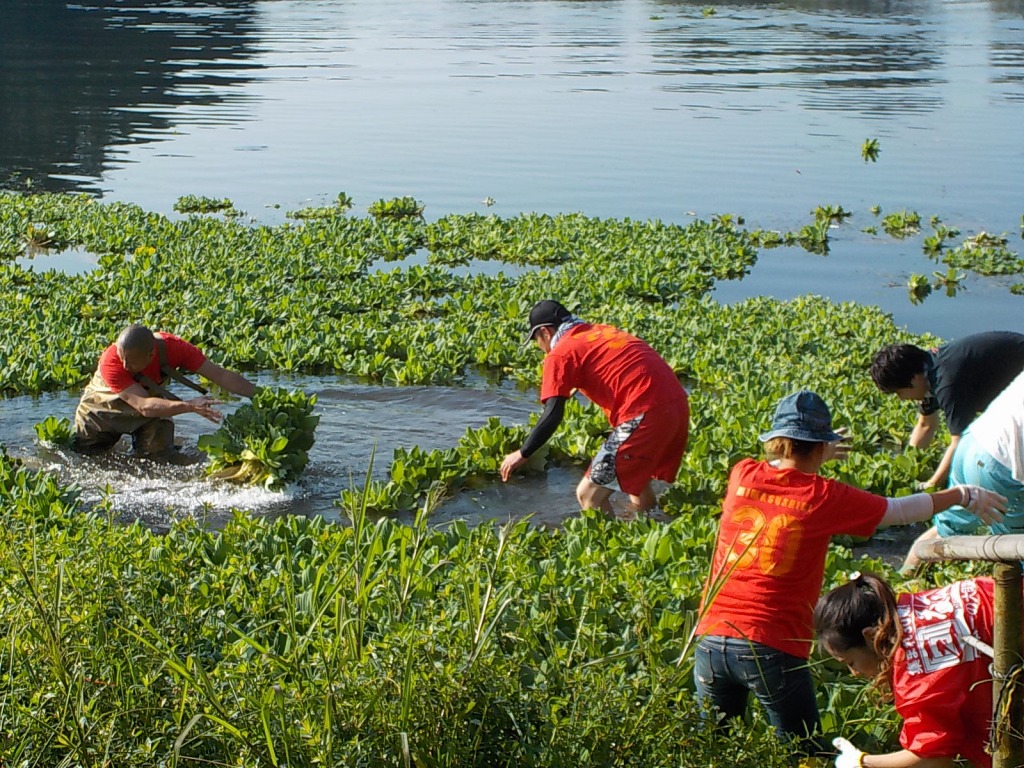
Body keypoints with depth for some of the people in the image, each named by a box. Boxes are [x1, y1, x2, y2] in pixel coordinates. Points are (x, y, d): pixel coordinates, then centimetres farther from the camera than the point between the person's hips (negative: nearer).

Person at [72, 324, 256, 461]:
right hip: (105, 408, -2)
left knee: (162, 460, -15)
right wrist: (189, 406, -58)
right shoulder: (110, 363, -39)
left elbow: (220, 375, -27)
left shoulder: (172, 347, -30)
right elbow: (144, 406, -46)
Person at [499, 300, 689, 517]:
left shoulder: (560, 353, 0)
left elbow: (553, 416, -7)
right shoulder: (604, 331, 23)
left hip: (644, 415, -9)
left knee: (589, 495, -2)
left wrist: (522, 454, 2)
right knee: (637, 484, 31)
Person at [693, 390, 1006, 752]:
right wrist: (963, 495, 25)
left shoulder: (742, 475, 5)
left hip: (712, 638, 4)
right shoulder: (824, 497, -4)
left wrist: (811, 460, 48)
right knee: (805, 754, 10)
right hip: (772, 650, -4)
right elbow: (900, 510, 11)